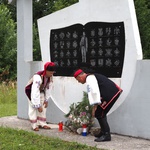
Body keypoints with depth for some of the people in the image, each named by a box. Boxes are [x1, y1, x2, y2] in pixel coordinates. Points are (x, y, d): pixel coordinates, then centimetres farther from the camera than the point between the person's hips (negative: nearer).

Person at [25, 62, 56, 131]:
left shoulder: (50, 77, -19)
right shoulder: (38, 77, -40)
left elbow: (48, 88, -7)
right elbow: (35, 92, -40)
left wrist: (46, 100, -5)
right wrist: (38, 105, -38)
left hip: (41, 91, 6)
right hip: (32, 91, -6)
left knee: (43, 107, 1)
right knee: (33, 108, -9)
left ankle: (42, 123, 6)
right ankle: (34, 125, -2)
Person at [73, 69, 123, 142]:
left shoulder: (89, 78, -11)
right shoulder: (92, 77, 21)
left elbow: (94, 92, -20)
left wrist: (95, 106, -15)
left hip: (112, 93, -10)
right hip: (114, 92, 10)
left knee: (99, 113, -6)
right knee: (101, 112, 18)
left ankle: (106, 135, -4)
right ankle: (103, 132, 27)